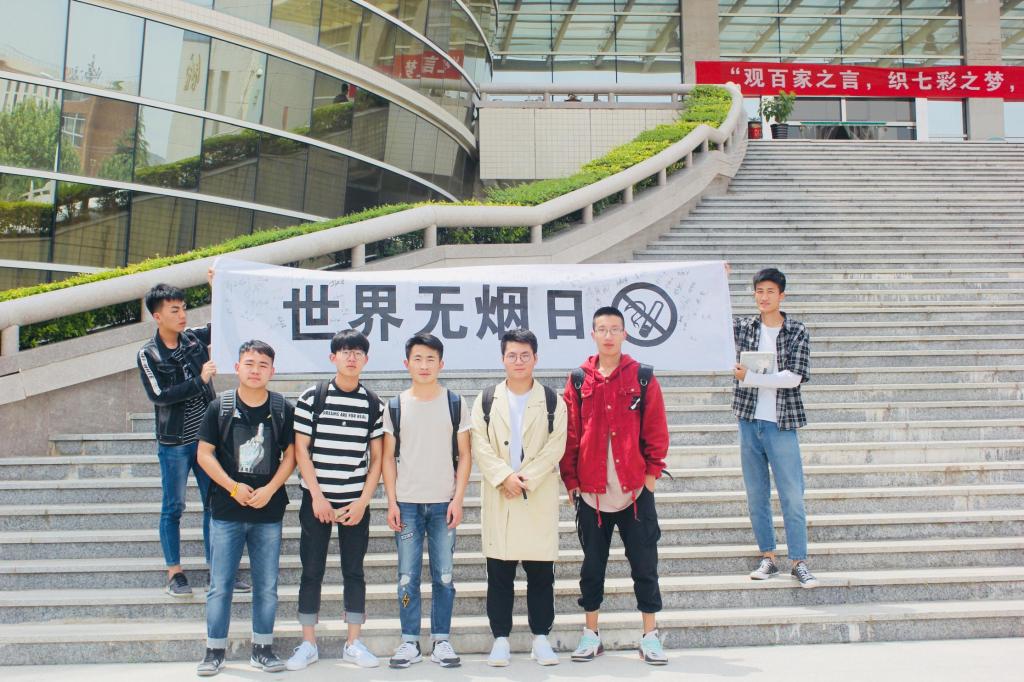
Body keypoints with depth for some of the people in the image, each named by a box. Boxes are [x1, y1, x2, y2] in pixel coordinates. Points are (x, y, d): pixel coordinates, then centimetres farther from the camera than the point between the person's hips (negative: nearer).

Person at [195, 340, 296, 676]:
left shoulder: (282, 408, 1)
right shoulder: (220, 406, -1)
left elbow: (290, 454, 2)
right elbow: (205, 453, -1)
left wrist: (270, 489, -11)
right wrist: (233, 487, -11)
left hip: (269, 512, 1)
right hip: (226, 511, -1)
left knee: (267, 585, 8)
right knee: (220, 585, 4)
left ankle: (262, 648, 21)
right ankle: (215, 650, 16)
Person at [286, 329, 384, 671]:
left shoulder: (373, 404, 4)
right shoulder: (312, 397, -1)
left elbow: (376, 458, 4)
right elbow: (301, 450, -3)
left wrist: (362, 502, -5)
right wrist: (318, 497, -8)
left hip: (356, 502, 1)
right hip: (316, 499, -1)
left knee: (354, 571, 6)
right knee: (311, 571, 3)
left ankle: (353, 643, 15)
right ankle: (308, 644, 13)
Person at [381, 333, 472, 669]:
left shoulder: (455, 404, 3)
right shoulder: (395, 406, 5)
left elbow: (464, 456, 4)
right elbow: (388, 457, 6)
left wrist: (458, 499, -5)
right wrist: (391, 502, -1)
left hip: (443, 503, 0)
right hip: (407, 503, 1)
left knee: (444, 575, 3)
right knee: (407, 576, 3)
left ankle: (442, 640, 13)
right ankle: (409, 641, 12)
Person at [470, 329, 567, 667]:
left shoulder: (552, 402, 6)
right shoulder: (486, 400, 8)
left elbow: (555, 447, -3)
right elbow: (480, 446, -1)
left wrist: (526, 478, -14)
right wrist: (505, 476, -15)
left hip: (540, 498, 0)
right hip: (498, 497, 1)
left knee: (540, 573, 3)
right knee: (499, 573, 4)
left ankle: (540, 637, 13)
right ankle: (501, 638, 12)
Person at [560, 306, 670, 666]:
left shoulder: (643, 378, 1)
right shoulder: (578, 380, 3)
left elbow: (656, 431, 1)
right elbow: (569, 434, 3)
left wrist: (651, 473, -4)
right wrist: (570, 480, 1)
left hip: (636, 490, -1)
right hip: (590, 492, 1)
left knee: (644, 565, 5)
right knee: (592, 565, 11)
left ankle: (650, 635, 16)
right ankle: (591, 635, 22)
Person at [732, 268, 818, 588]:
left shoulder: (798, 332, -2)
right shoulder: (743, 327, 6)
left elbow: (794, 377, -12)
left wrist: (749, 377, -15)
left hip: (781, 423, -3)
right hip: (749, 421, 3)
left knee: (792, 495, -2)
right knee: (756, 495, 9)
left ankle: (799, 562, 7)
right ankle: (768, 558, 19)